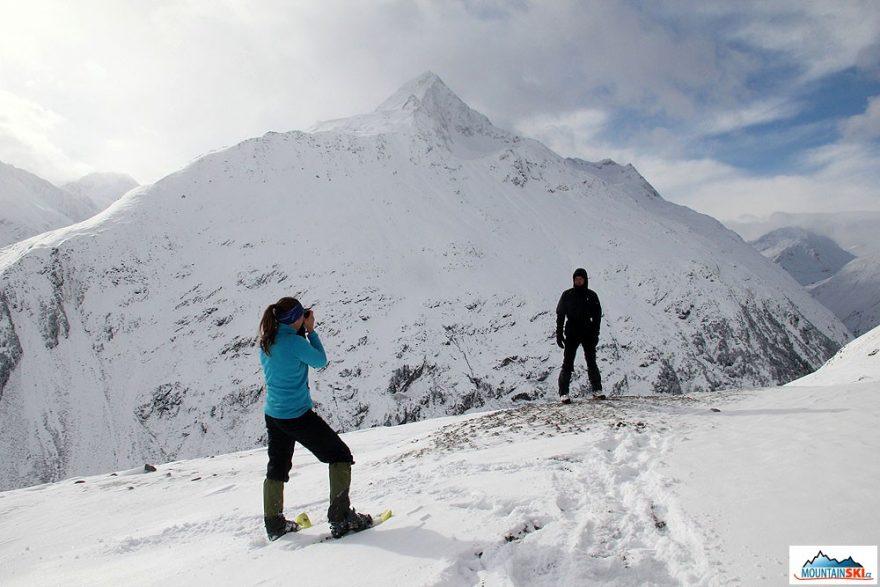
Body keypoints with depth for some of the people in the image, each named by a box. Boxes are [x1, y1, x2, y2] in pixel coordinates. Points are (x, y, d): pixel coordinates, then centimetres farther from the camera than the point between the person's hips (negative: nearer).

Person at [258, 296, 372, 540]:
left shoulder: (266, 343, 3)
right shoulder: (294, 341, -20)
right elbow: (320, 361, -6)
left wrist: (301, 331, 10)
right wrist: (311, 331, 1)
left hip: (273, 416, 8)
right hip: (298, 416, -8)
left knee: (277, 469, 23)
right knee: (340, 456, 5)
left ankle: (274, 525, 31)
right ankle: (340, 517, 4)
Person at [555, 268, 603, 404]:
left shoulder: (591, 295, 5)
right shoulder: (567, 295, 2)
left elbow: (597, 315, 7)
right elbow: (560, 315, 3)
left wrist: (595, 333, -1)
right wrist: (559, 334, -2)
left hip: (588, 333, 1)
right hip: (571, 334, -1)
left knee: (592, 363, 8)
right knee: (568, 363, -4)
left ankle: (597, 390, 18)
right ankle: (563, 393, -1)